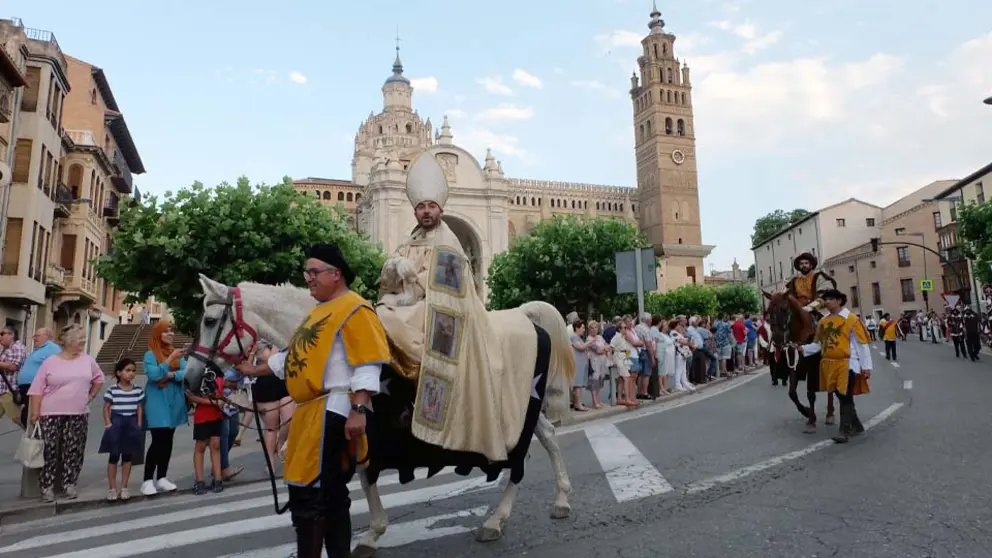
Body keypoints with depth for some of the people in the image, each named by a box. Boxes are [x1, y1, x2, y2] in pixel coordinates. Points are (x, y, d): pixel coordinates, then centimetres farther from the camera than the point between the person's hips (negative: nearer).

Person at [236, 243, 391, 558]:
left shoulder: (353, 309, -11)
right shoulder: (320, 310, 20)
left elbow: (366, 365, -19)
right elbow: (294, 356, 29)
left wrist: (359, 410, -26)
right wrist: (254, 370, 32)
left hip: (331, 412, -10)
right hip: (309, 411, 10)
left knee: (308, 494, -5)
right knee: (330, 494, 15)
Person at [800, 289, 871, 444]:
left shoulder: (851, 319, -7)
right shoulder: (823, 321, 10)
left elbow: (862, 344, -8)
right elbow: (818, 344, 13)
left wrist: (866, 366, -11)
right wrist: (803, 348, -3)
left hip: (847, 364, -6)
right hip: (829, 365, 6)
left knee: (845, 397, -6)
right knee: (841, 396, 14)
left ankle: (845, 430, 0)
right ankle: (856, 426, 30)